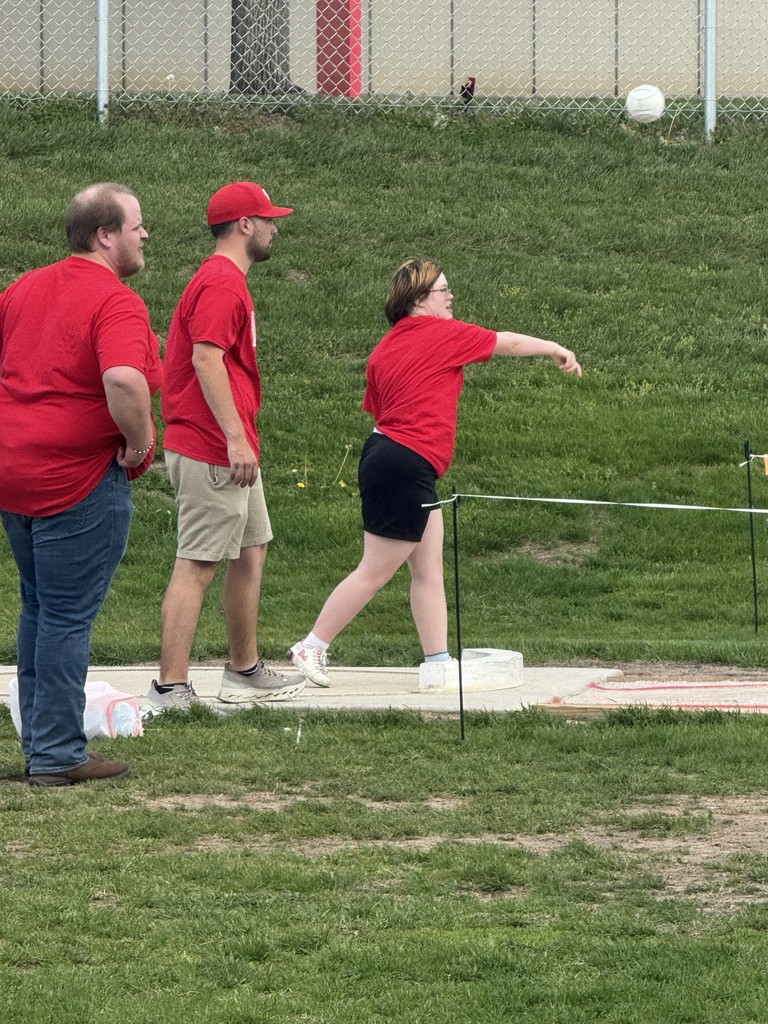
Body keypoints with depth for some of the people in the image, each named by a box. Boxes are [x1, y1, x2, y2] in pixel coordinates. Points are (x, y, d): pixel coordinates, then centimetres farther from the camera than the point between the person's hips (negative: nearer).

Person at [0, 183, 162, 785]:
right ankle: (58, 756, 2)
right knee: (68, 617, -2)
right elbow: (124, 381, -33)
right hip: (79, 477, -8)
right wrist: (139, 444, -17)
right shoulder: (117, 304, -15)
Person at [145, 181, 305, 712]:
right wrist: (236, 437, -28)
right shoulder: (222, 284, -15)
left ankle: (245, 670, 26)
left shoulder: (226, 281, 19)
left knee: (252, 549, 17)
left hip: (229, 451, 11)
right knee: (197, 564, -11)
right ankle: (171, 688, -12)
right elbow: (206, 359, -24)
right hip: (212, 452, -11)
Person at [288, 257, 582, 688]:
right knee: (374, 573, -2)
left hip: (386, 455, 9)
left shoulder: (385, 349, 12)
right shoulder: (441, 333, -8)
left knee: (429, 571, 10)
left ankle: (439, 663, 11)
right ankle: (312, 647, 4)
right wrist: (555, 348, 18)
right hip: (406, 468, -9)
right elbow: (506, 343, 4)